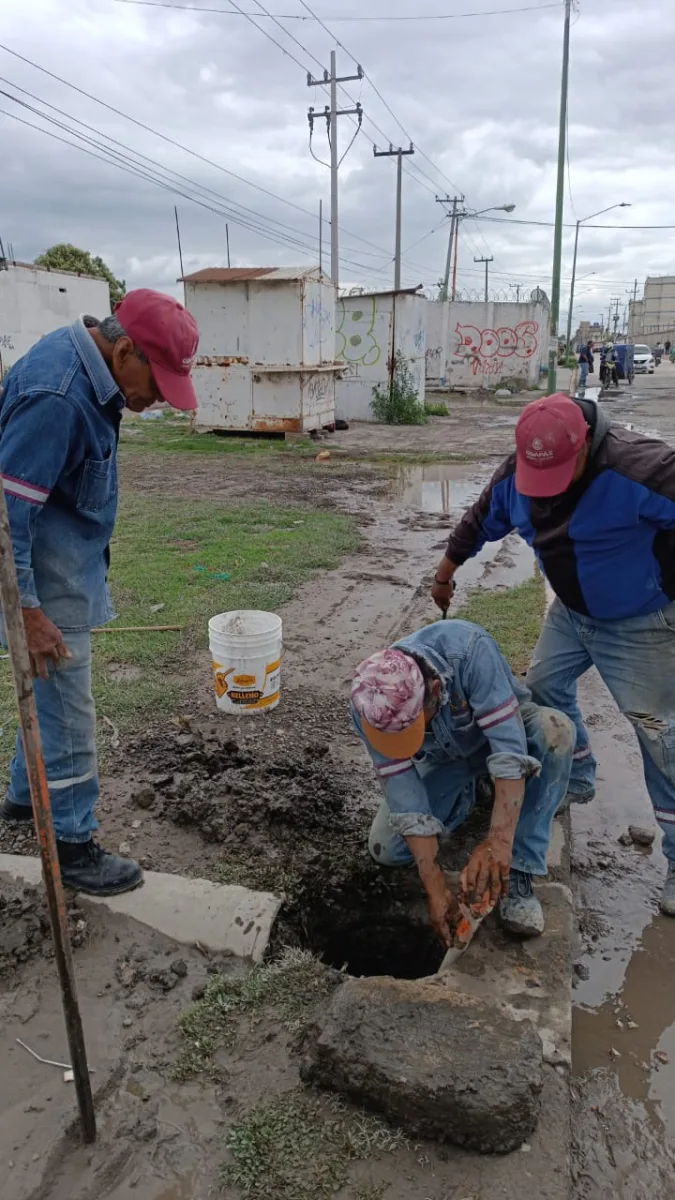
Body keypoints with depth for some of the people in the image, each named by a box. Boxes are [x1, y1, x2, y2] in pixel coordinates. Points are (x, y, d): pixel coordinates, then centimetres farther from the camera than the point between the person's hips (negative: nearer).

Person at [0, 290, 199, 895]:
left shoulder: (89, 368, 4)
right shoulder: (57, 396, -28)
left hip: (69, 566, 10)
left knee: (55, 696, 22)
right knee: (69, 715, 1)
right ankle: (72, 844, 17)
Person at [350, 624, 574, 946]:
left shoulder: (469, 650, -42)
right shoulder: (369, 707, -31)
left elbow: (510, 748, -43)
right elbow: (402, 791, -28)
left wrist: (499, 842, -52)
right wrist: (436, 888, -30)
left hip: (504, 729, -2)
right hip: (444, 757, 2)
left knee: (554, 730, -37)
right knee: (387, 851, -10)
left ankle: (518, 871, -24)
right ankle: (467, 790, 17)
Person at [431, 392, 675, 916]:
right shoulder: (513, 476, -12)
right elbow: (480, 522, 6)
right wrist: (446, 573, 18)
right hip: (571, 612, 6)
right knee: (545, 686, 13)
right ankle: (576, 780, 38)